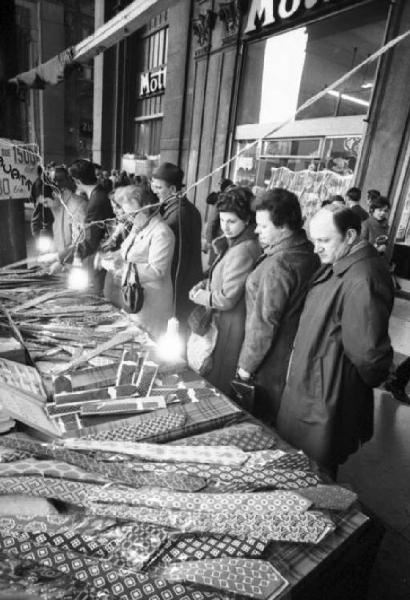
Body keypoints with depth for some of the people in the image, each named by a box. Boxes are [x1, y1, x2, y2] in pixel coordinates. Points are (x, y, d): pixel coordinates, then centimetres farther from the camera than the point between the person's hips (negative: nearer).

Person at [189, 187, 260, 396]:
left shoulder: (243, 251, -24)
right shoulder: (233, 242, 7)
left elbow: (226, 299, -22)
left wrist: (198, 296, -6)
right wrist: (204, 284, 1)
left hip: (231, 328, -9)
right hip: (221, 321, 10)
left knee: (217, 386, 7)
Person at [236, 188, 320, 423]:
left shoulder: (279, 263, -25)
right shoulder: (309, 252, 2)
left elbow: (265, 321, -22)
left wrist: (247, 364, -12)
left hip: (271, 364, -8)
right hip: (295, 355, 9)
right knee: (279, 423, 23)